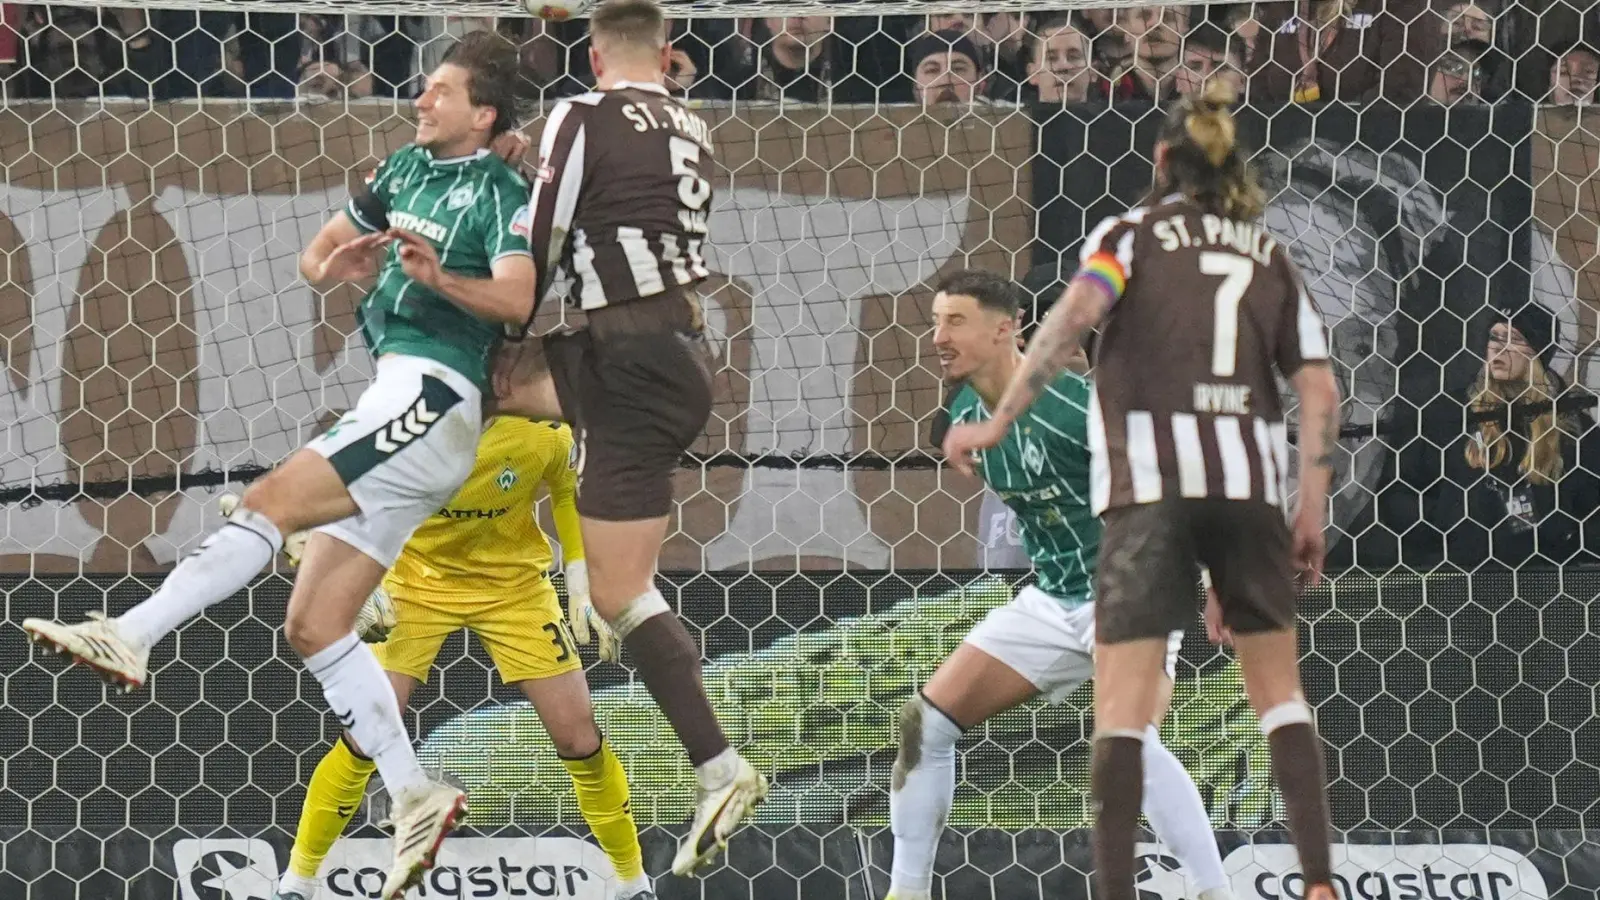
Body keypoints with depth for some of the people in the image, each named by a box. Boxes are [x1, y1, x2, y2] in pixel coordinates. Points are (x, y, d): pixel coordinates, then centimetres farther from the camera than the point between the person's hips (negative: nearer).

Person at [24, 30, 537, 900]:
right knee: (312, 626, 2)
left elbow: (517, 298, -18)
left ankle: (131, 635, -34)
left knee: (270, 500, -25)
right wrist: (335, 263, 2)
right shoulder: (406, 168, 21)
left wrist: (442, 277, -34)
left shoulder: (500, 191, -2)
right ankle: (415, 798, 0)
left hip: (430, 396, -9)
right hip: (396, 396, 9)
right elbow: (314, 257, 25)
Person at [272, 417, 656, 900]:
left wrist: (582, 592, -6)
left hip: (516, 583, 1)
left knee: (580, 741, -3)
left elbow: (570, 493, 0)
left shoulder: (545, 427, -21)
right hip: (420, 575, -1)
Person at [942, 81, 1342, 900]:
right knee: (1277, 687, 15)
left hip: (1150, 483, -3)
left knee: (1123, 699, -3)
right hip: (1251, 478, 3)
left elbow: (1077, 311, -13)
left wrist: (999, 421, -12)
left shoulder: (1133, 233, 6)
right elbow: (1318, 388, 8)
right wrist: (1312, 509, 11)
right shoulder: (1269, 254, 16)